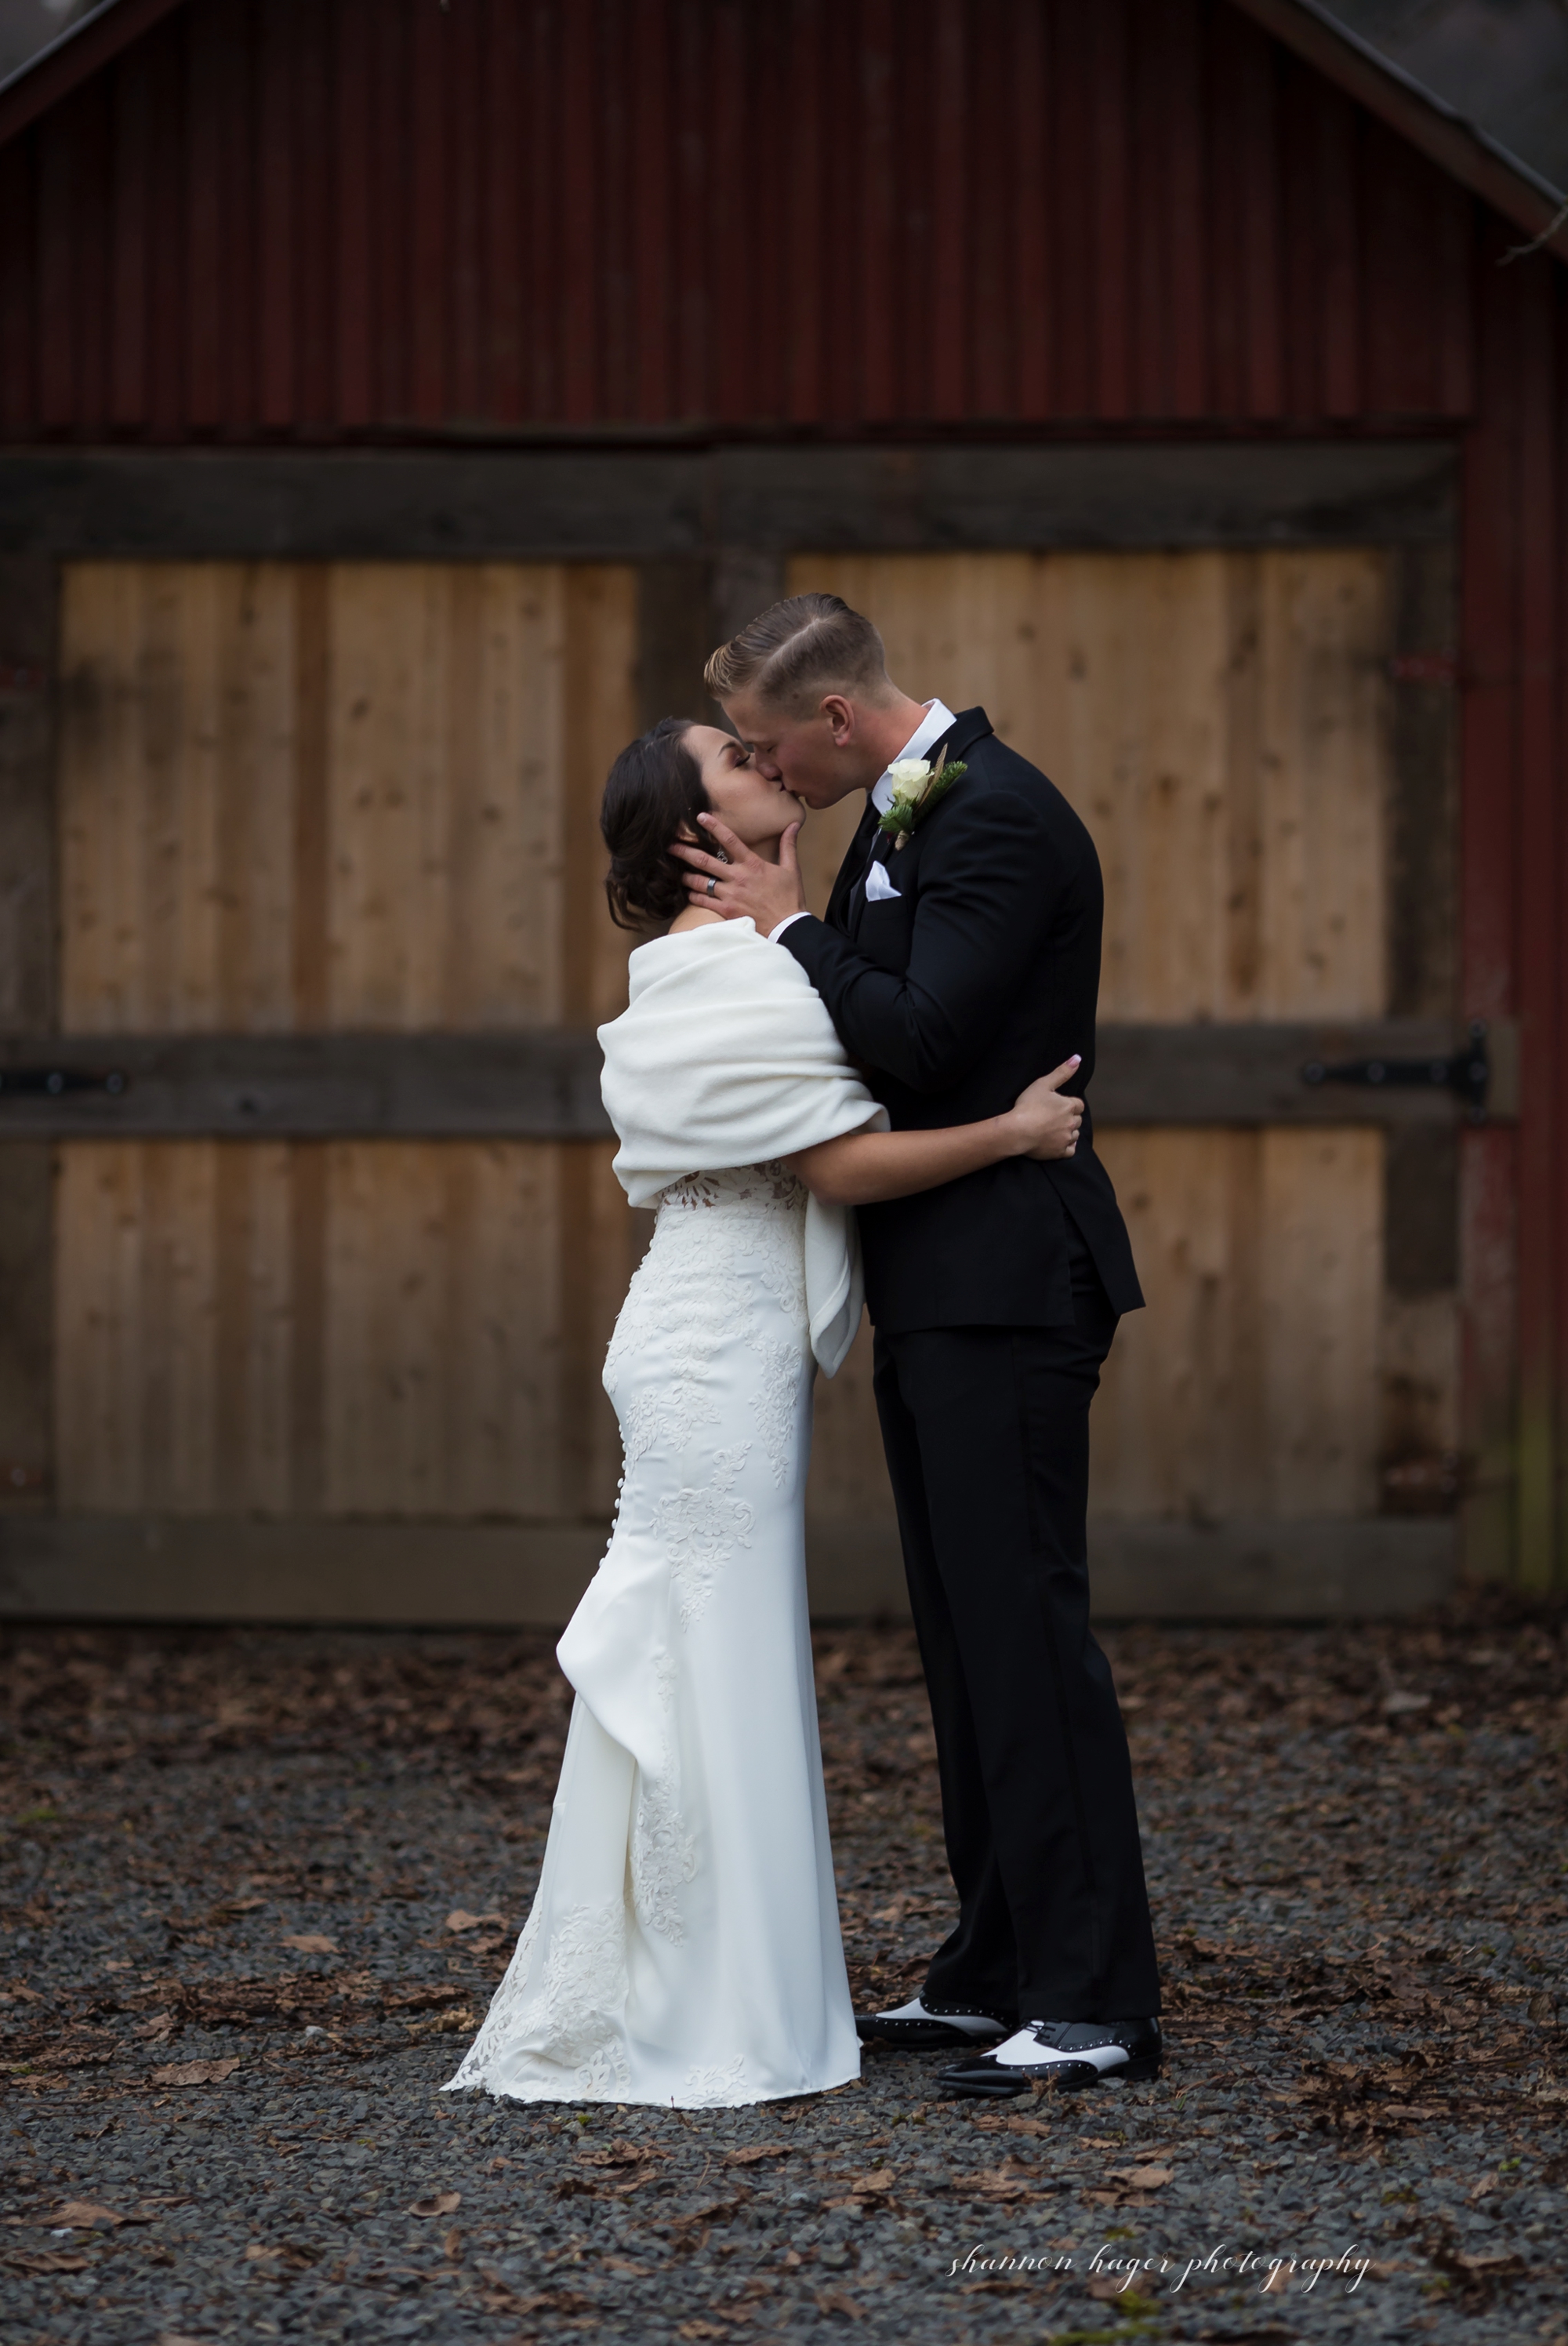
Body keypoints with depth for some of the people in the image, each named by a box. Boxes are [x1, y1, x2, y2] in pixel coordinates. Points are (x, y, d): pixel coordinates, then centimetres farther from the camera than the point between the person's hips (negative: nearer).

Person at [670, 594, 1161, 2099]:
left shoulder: (997, 818, -16)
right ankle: (997, 1975, 21)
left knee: (1025, 1627, -10)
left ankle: (1097, 2004, -8)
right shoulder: (900, 818, 15)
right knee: (968, 1637, 14)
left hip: (1005, 1285, -10)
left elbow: (916, 1043, -24)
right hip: (939, 1293, 10)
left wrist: (791, 928, -12)